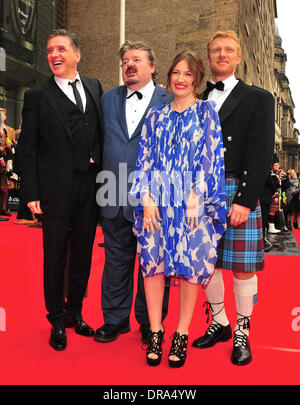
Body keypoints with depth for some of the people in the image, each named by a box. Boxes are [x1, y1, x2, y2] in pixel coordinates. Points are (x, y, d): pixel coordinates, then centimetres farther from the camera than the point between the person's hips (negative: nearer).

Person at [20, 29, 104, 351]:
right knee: (55, 258, 7)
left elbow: (101, 133, 13)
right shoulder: (37, 97, 0)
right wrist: (31, 193, -10)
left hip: (91, 187, 4)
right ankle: (57, 321, 25)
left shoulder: (94, 87, 11)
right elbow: (28, 149, -4)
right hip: (56, 190, -3)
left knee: (83, 255, 13)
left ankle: (75, 312, 32)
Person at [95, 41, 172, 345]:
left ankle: (150, 323, 25)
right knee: (116, 261, 13)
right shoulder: (108, 99, 14)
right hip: (115, 197, 3)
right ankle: (115, 319, 29)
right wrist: (104, 185, 7)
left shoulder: (169, 101, 2)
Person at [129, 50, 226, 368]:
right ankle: (155, 331, 13)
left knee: (190, 264, 0)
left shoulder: (206, 112, 7)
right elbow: (145, 158, 9)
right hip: (157, 202, 3)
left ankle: (182, 334, 13)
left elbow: (208, 157, -2)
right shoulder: (156, 116, 15)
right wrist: (147, 199, -4)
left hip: (192, 201, -2)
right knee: (152, 261, 0)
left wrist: (195, 199, -11)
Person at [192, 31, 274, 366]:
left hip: (238, 193, -3)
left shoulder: (257, 98, 4)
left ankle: (242, 332, 21)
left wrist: (245, 200, -14)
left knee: (242, 267, 3)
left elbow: (261, 155, -5)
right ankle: (218, 324, 29)